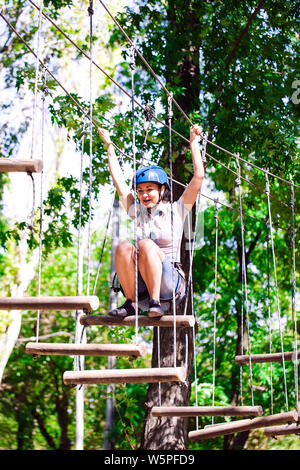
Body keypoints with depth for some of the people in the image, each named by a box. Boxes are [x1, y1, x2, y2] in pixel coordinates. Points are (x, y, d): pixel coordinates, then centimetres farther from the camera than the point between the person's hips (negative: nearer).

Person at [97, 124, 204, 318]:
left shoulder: (176, 211, 8)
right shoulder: (138, 211, 19)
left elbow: (199, 176, 2)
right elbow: (118, 180, 23)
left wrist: (194, 142, 7)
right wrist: (109, 145, 27)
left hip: (170, 282, -3)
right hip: (142, 286, 3)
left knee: (146, 245, -29)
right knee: (123, 247, -24)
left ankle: (156, 302, -28)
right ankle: (130, 303, -20)